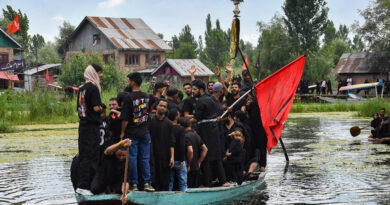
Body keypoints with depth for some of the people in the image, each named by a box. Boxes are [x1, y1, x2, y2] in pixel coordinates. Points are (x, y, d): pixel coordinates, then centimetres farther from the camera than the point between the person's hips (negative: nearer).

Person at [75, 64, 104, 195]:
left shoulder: (82, 88, 15)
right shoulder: (93, 88, -12)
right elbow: (97, 108, -17)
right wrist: (101, 108, 2)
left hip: (83, 124, 9)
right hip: (91, 125, -9)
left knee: (83, 155, 11)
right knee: (90, 155, -8)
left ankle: (81, 185, 14)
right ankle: (83, 186, -10)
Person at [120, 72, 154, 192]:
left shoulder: (129, 97, -12)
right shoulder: (147, 97, 5)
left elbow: (125, 118, -12)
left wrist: (123, 132, -2)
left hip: (131, 133, -5)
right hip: (144, 132, 5)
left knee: (132, 158, 2)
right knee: (145, 158, 7)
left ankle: (134, 184, 4)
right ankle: (147, 183, 4)